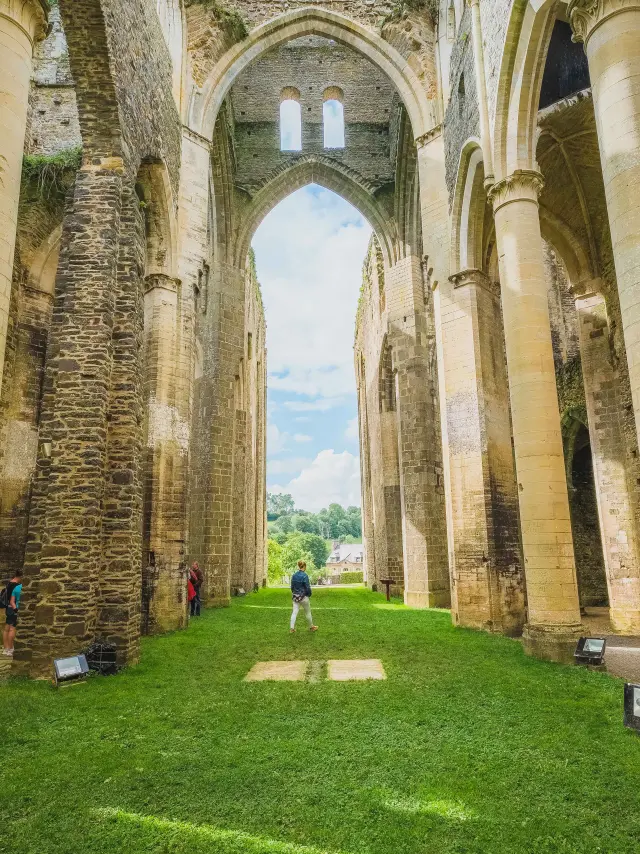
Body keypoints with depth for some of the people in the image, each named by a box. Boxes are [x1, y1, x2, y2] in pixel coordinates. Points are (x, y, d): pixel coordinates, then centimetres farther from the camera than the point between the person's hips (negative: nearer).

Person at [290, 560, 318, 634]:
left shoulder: (294, 575, 0)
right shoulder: (304, 575, -18)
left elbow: (292, 587, 8)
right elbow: (308, 587, -15)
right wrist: (309, 595, 2)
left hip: (295, 597, 5)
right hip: (303, 597, -5)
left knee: (294, 612, 6)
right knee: (308, 613, 12)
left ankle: (292, 628, 4)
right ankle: (311, 627, 27)